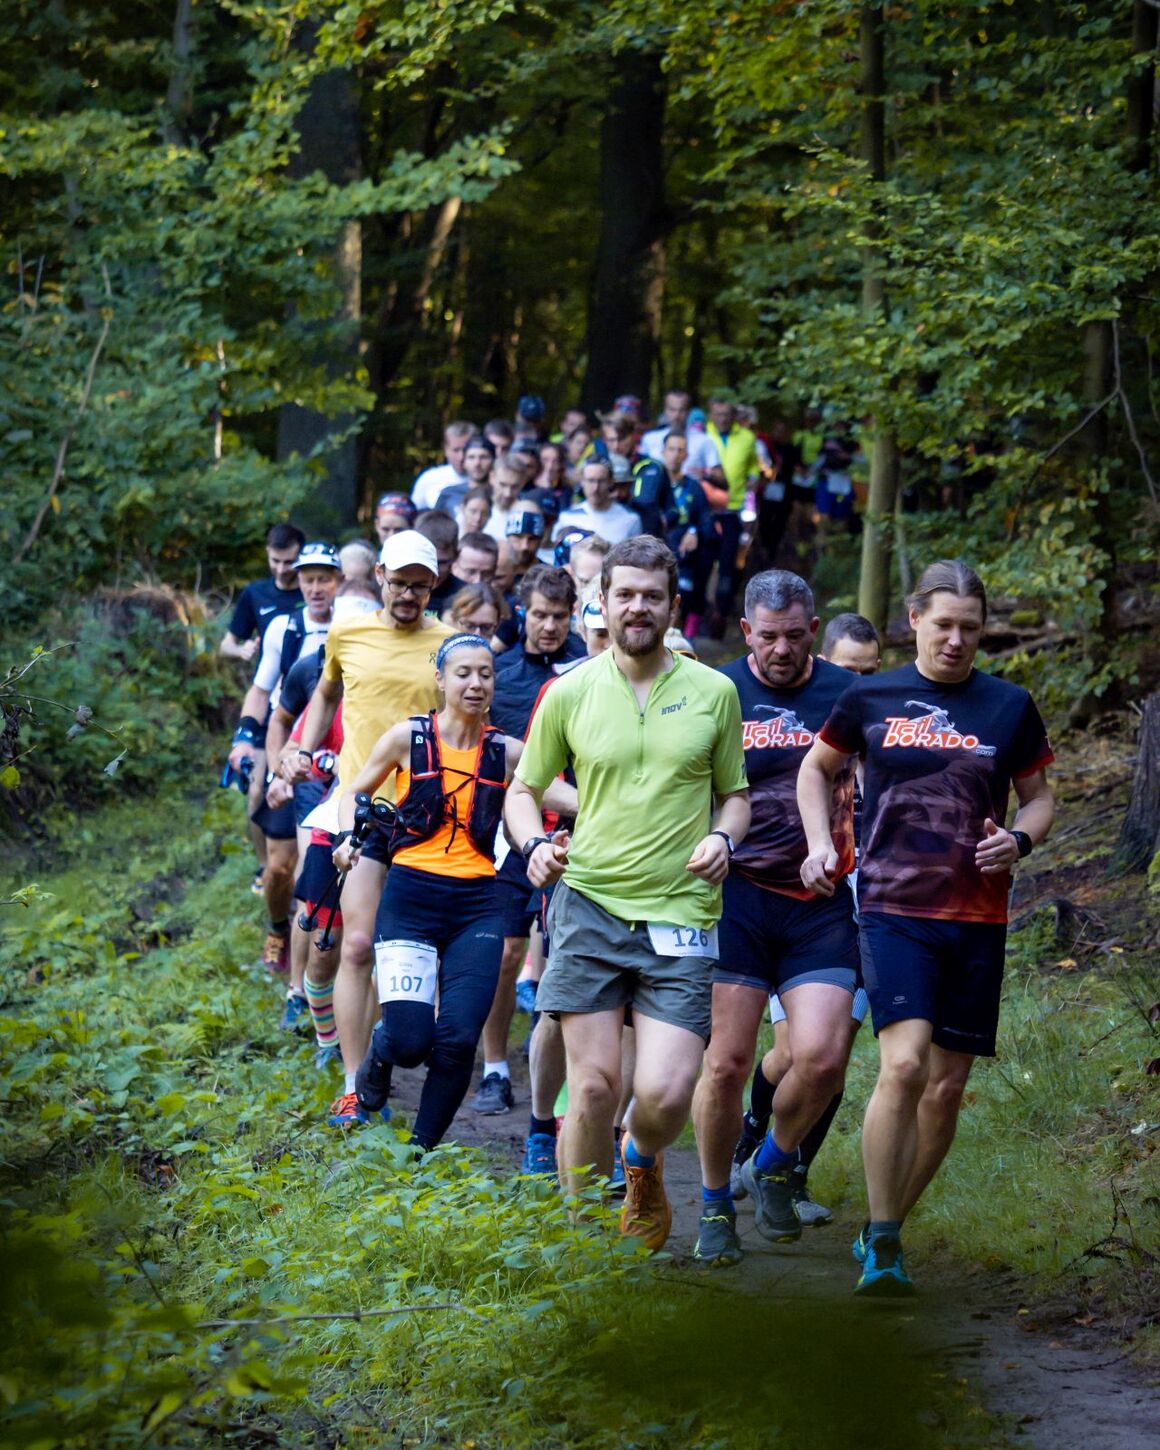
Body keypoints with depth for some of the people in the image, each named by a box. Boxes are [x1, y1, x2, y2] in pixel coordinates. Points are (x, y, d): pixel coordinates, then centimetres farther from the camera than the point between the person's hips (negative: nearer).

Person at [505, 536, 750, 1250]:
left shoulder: (714, 692, 6)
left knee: (665, 1095, -10)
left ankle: (643, 1164, 26)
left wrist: (723, 837, -5)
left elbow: (735, 793, 17)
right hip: (589, 903, 0)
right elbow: (524, 789, 15)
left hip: (681, 916, 0)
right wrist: (535, 844, -5)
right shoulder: (570, 693, 6)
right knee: (595, 1086, -3)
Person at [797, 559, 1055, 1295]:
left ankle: (885, 1231, 21)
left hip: (978, 921, 2)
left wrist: (1019, 839, -6)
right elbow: (818, 768, 20)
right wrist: (820, 842, 5)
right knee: (904, 1065, -20)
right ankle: (883, 1245, -11)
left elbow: (1040, 799, 15)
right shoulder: (872, 699, 4)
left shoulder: (1010, 707, 6)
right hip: (893, 909, -2)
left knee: (947, 1090, 3)